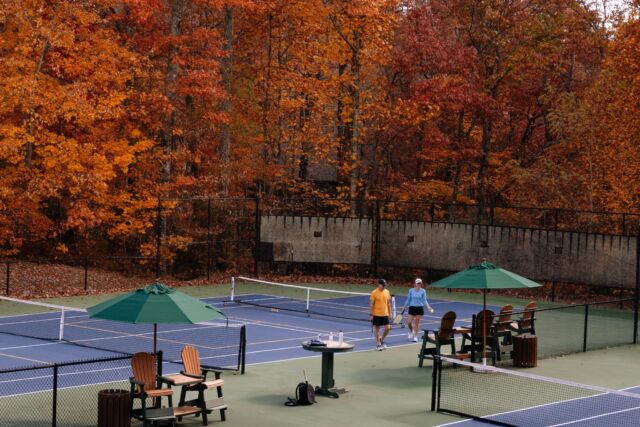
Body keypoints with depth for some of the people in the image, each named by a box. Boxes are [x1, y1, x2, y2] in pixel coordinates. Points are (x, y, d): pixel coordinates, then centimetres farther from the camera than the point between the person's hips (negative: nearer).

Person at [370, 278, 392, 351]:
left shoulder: (387, 292, 4)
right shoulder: (374, 293, -10)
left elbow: (388, 303, 12)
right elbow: (372, 304, -7)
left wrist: (390, 312, 9)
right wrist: (371, 314, -9)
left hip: (385, 314, 4)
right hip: (376, 314, -4)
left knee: (387, 328, 0)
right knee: (377, 329, 4)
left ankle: (381, 340, 22)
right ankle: (378, 344, 14)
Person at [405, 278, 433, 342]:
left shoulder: (423, 291, -2)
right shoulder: (411, 290, -1)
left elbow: (424, 300, -1)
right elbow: (408, 300, 8)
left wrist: (428, 307, -15)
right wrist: (405, 306, 6)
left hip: (419, 308, 0)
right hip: (412, 307, 0)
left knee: (417, 323, 2)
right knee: (409, 322, -5)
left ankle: (415, 336, 11)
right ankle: (411, 331, 26)